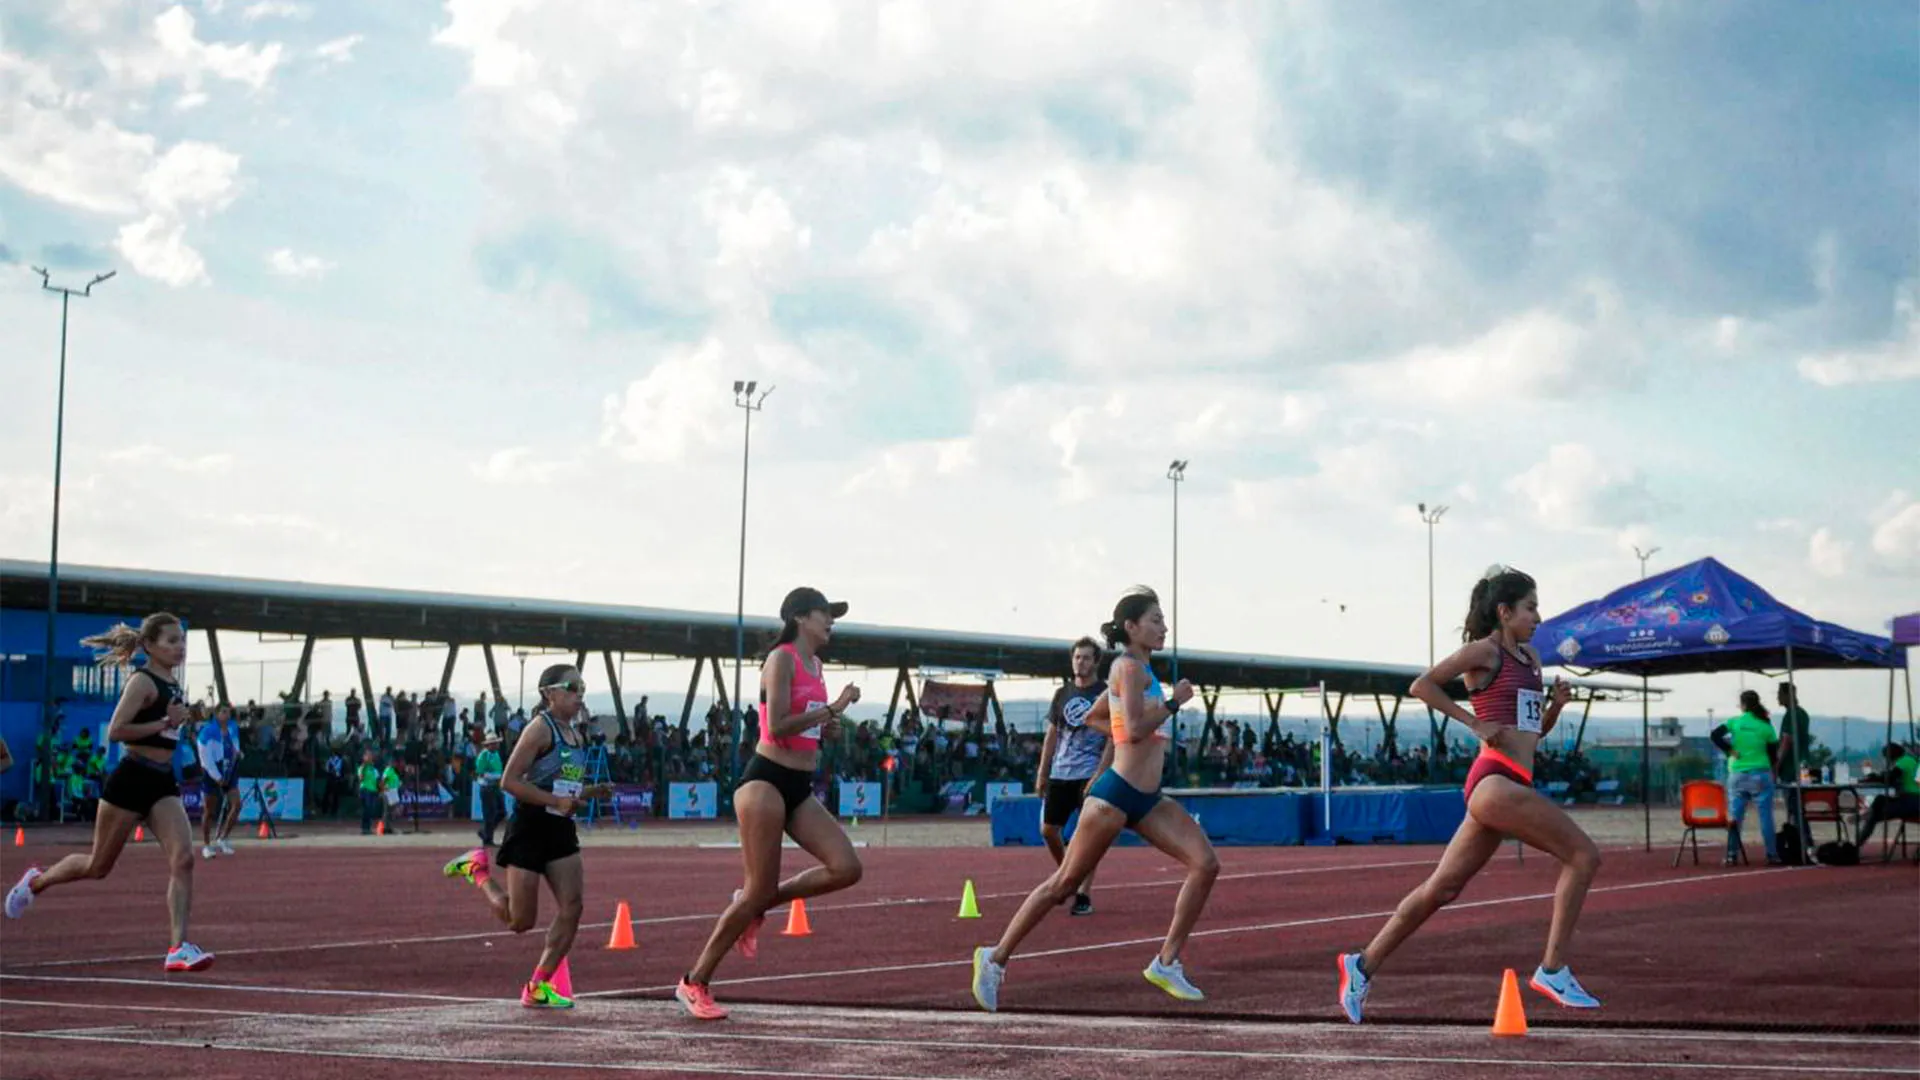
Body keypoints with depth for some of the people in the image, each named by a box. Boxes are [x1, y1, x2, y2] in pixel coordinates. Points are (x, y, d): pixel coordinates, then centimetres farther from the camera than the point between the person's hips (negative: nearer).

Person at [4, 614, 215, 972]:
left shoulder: (172, 684, 12)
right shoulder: (142, 681, -13)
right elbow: (115, 731, -22)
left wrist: (178, 719, 10)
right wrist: (165, 722, -20)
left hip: (163, 784, 7)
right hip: (132, 779, -7)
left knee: (183, 859, -13)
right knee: (98, 865, 9)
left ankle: (178, 947, -17)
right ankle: (35, 882, 37)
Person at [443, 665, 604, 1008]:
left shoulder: (575, 736, 12)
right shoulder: (540, 729, -12)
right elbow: (509, 781, -18)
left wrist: (590, 793, 3)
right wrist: (557, 801, -23)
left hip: (561, 830, 7)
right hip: (529, 828, -7)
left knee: (573, 905, -6)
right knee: (521, 920, -1)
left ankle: (538, 987, 3)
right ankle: (477, 867, 23)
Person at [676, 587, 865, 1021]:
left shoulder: (816, 667, 16)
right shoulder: (782, 659, -10)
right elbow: (778, 726, -20)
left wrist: (828, 728, 5)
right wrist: (833, 708, -17)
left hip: (800, 788, 8)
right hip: (766, 781, -8)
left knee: (846, 868, -9)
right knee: (759, 890, -7)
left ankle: (757, 904, 10)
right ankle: (694, 983, 6)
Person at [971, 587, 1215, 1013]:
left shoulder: (1140, 669, 17)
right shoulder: (1130, 666, -11)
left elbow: (1095, 716, 28)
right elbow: (1134, 730, -23)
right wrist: (1174, 702, -14)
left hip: (1148, 799, 9)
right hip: (1116, 794, -9)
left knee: (1206, 864, -6)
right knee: (1064, 884, -1)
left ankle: (1167, 961, -1)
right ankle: (996, 958, 10)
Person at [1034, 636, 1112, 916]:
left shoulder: (1107, 693, -3)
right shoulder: (1062, 694, 12)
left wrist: (1099, 774, -17)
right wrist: (1041, 774, 11)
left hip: (1090, 774, -5)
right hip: (1059, 774, 5)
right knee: (1048, 830, 5)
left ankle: (1084, 895, -2)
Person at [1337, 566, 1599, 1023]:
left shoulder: (1530, 657, 21)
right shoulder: (1485, 651, -3)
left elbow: (1536, 731, 28)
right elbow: (1422, 685, -10)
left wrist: (1556, 705, 7)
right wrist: (1475, 723, -12)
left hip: (1512, 785, 9)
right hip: (1495, 780, -9)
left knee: (1441, 888, 7)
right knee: (1583, 855, -14)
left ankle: (1363, 965, 12)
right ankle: (1552, 970, -12)